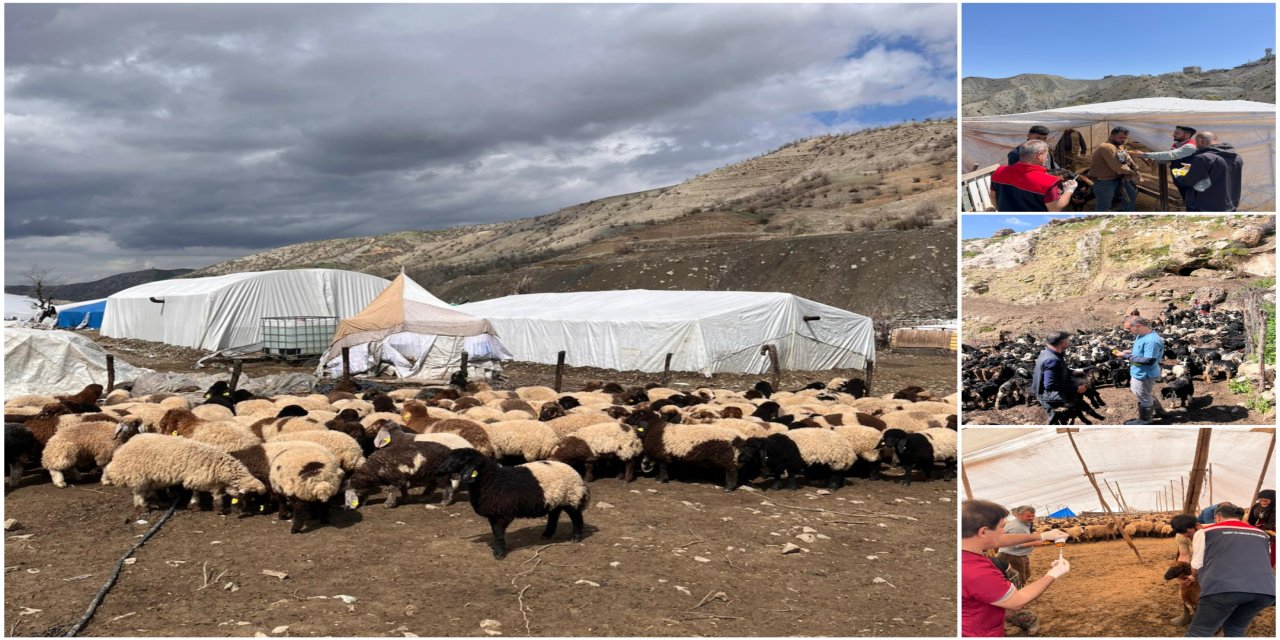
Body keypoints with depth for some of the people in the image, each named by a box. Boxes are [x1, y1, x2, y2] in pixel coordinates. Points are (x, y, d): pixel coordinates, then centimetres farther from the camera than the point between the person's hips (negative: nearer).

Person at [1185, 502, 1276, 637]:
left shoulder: (1205, 531, 21)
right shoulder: (1261, 534, 32)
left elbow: (1196, 568, 22)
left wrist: (1197, 578, 46)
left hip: (1223, 588, -4)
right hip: (1265, 590, 4)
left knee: (1198, 634, 3)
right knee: (1234, 630, 25)